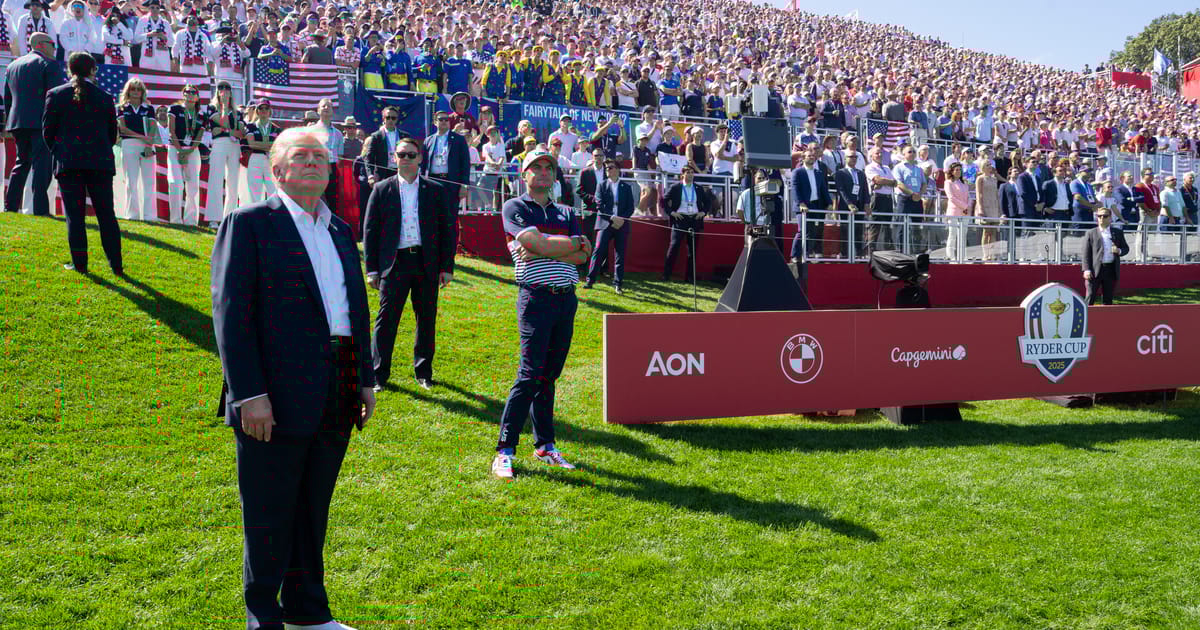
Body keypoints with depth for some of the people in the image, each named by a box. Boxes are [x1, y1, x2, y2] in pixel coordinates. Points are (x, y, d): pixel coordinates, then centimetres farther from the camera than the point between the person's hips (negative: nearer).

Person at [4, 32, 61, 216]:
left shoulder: (13, 65, 19)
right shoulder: (49, 64, -3)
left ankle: (10, 206, 14)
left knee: (22, 162, 17)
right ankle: (40, 209, -14)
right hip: (41, 122, -7)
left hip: (17, 122, 7)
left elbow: (7, 97, 20)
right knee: (42, 164, -8)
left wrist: (10, 122, 24)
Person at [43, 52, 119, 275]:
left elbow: (47, 131, 3)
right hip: (100, 162, 1)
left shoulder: (56, 95, 1)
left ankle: (79, 263, 2)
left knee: (74, 215, 3)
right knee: (106, 214, 4)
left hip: (68, 162, -1)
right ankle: (116, 264, 3)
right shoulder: (105, 98, 4)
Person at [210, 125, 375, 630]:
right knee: (268, 517, 5)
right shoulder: (249, 223, -4)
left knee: (313, 512, 17)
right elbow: (231, 313, -11)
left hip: (336, 399, 6)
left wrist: (365, 380, 15)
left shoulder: (340, 230, 15)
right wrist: (249, 394, -17)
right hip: (275, 399, -6)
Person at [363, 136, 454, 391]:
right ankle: (379, 374, 8)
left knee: (427, 320, 8)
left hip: (427, 264, 1)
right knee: (386, 319, -1)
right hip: (394, 263, -1)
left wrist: (447, 267, 2)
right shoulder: (382, 190, 5)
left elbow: (447, 229, 7)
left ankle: (423, 371, 22)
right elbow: (370, 230, 5)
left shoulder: (435, 190, 7)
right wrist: (372, 269, 0)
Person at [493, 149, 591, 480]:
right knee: (531, 374, -11)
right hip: (536, 298, -5)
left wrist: (544, 249, -9)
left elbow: (582, 256, 2)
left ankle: (544, 445, 18)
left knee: (549, 375, 10)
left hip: (567, 299, 5)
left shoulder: (567, 213, 19)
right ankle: (505, 450, -5)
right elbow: (538, 244, -14)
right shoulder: (514, 208, 4)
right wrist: (576, 242, -3)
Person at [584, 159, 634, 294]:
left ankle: (617, 284, 8)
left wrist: (622, 219, -10)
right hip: (605, 223, -1)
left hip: (622, 224, 2)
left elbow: (631, 207, 6)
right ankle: (590, 280, -6)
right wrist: (612, 218, -14)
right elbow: (600, 206, -2)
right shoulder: (602, 185, 7)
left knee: (620, 255, 2)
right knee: (598, 251, -9)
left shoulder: (626, 187, 11)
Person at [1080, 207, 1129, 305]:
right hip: (1095, 270, -3)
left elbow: (1126, 248, 17)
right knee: (1090, 296, -6)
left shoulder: (1118, 232, 13)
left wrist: (1119, 251, -8)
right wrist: (1086, 269, -11)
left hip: (1111, 270, 3)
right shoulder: (1091, 233, 4)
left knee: (1108, 299, 8)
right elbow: (1085, 253, 0)